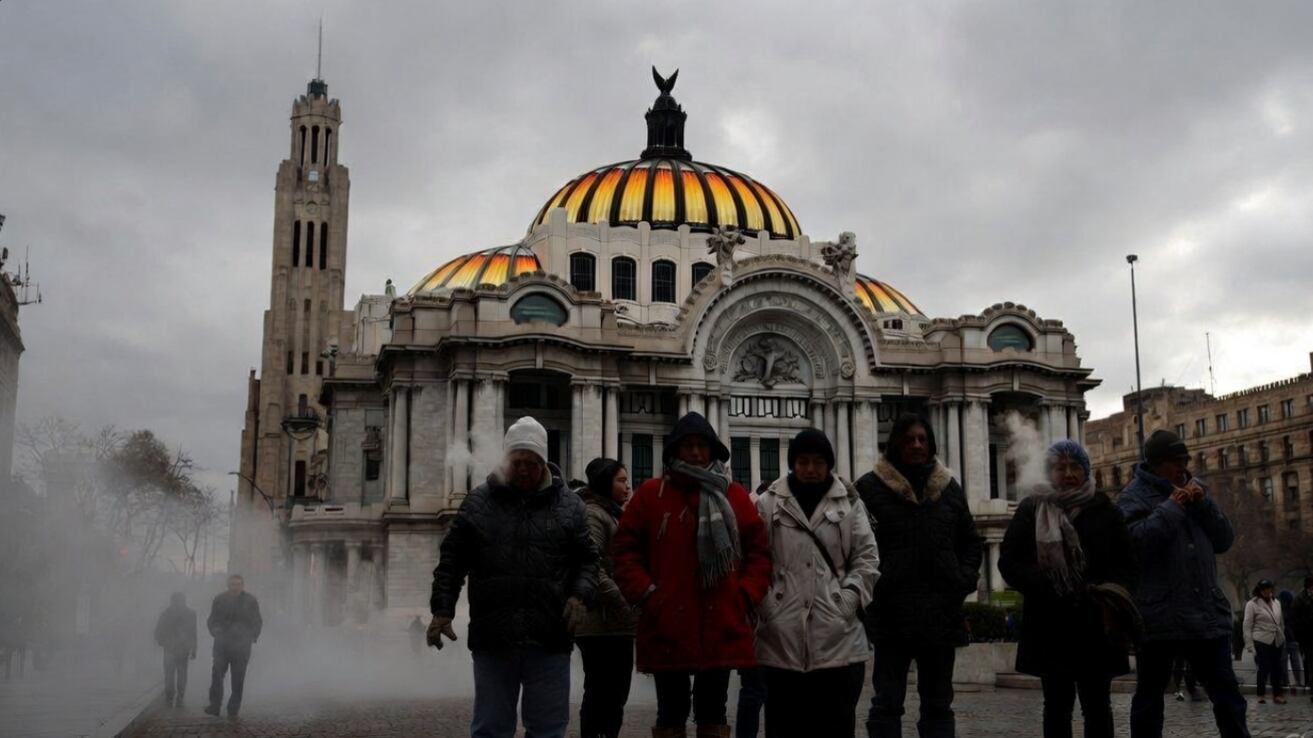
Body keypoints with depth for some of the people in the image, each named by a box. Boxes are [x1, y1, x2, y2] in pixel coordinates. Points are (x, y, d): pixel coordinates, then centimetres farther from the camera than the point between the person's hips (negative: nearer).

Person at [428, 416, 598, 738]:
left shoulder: (569, 505, 5)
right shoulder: (478, 502, 5)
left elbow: (587, 560, 8)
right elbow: (452, 561, 6)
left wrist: (580, 596, -10)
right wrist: (442, 610, -3)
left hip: (550, 639, 0)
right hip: (492, 638, 0)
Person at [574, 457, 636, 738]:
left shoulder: (613, 514, 21)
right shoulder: (592, 514, -10)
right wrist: (624, 602, -19)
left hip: (616, 622, 10)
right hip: (602, 623, -10)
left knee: (614, 695, 13)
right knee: (601, 695, -6)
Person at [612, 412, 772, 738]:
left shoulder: (735, 496, 7)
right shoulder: (650, 494, 2)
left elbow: (759, 549, 8)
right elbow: (625, 549, 1)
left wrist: (747, 594, -3)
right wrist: (644, 593, -9)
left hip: (722, 628, 1)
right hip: (667, 628, -1)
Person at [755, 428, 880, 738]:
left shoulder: (849, 503, 8)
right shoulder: (769, 503, 4)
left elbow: (867, 558, 6)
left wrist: (848, 599, -6)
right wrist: (766, 605, -7)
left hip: (838, 637, 1)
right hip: (782, 637, -1)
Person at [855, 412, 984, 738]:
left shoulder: (949, 487, 10)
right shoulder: (870, 487, -3)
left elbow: (972, 542, 17)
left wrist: (965, 579, 2)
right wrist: (872, 584, -12)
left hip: (942, 613, 4)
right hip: (892, 613, -4)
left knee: (938, 704, 13)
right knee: (887, 703, 2)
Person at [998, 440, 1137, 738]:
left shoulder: (1104, 509, 7)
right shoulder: (1031, 510, 4)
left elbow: (1126, 563, 5)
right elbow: (1009, 562, -1)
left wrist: (1113, 593, -15)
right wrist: (1048, 588, -15)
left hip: (1095, 624, 1)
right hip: (1049, 624, -1)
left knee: (1097, 705, 4)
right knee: (1057, 705, 5)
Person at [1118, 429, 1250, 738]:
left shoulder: (1194, 489, 16)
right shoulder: (1134, 495, -1)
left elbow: (1225, 540, 11)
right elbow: (1133, 542, -17)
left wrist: (1204, 503, -3)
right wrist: (1171, 508, -14)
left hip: (1207, 611, 5)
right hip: (1159, 616, -5)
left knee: (1226, 691, 7)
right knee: (1150, 694, 6)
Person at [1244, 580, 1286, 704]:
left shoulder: (1276, 602, 12)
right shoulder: (1252, 604, -5)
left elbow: (1281, 622, 18)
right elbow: (1247, 626, -7)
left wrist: (1283, 640, 14)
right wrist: (1250, 645, -10)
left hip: (1277, 642, 5)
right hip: (1262, 642, -5)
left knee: (1276, 669, 6)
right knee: (1263, 669, -3)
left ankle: (1277, 694, 16)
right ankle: (1261, 695, 9)